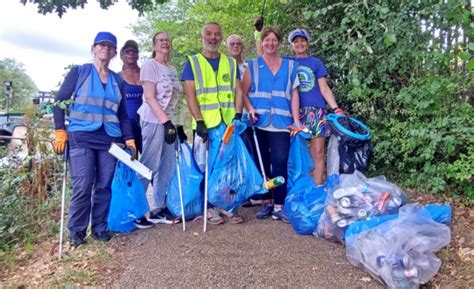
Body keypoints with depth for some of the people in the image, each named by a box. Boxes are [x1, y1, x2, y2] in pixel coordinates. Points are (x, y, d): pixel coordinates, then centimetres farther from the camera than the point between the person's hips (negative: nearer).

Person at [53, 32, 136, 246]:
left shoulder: (117, 80, 14)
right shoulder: (79, 72, 5)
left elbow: (122, 114, 16)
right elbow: (59, 101, 3)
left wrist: (129, 139, 6)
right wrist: (60, 131, -7)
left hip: (109, 140, 3)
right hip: (81, 137, -3)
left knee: (104, 186, 2)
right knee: (82, 186, -9)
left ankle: (100, 227, 17)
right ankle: (77, 230, 8)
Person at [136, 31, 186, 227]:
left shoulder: (172, 69, 16)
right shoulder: (150, 65, -4)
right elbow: (149, 97, -12)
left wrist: (178, 125, 12)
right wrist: (166, 121, -19)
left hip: (169, 122, 7)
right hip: (154, 121, -7)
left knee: (167, 168, 9)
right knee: (149, 166, -5)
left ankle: (159, 210, 19)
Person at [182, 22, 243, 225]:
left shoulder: (231, 63, 16)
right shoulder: (192, 63, 7)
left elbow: (238, 90, 11)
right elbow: (190, 95, -2)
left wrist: (238, 115, -3)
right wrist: (199, 122, -12)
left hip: (229, 122, 3)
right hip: (206, 123, -2)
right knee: (209, 166, 0)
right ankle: (210, 207, 12)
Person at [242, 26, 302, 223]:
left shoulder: (289, 66, 14)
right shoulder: (252, 65, 11)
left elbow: (294, 93, 9)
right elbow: (243, 92, 6)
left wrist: (296, 119, 0)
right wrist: (250, 109, -11)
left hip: (281, 122, 0)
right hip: (259, 122, 1)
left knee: (280, 162, -10)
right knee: (262, 163, 6)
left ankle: (279, 206, -3)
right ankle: (266, 201, 19)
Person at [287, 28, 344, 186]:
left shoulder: (316, 62, 12)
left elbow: (324, 88, 6)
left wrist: (336, 108, -3)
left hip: (317, 111, 0)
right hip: (296, 111, 0)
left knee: (318, 152, -2)